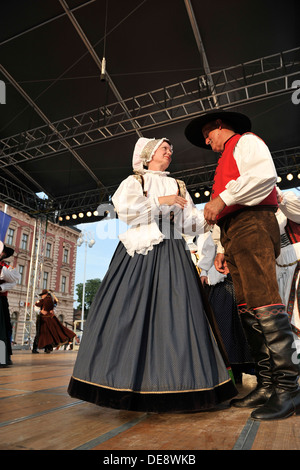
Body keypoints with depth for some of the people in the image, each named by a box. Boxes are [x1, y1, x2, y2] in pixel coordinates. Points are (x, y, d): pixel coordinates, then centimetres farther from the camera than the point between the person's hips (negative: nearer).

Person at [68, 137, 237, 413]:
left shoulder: (178, 187, 24)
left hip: (171, 252, 3)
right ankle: (129, 383, 1)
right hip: (140, 249, -2)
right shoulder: (133, 182, 15)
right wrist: (160, 201, -8)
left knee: (175, 310, -7)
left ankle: (171, 385, -2)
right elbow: (124, 209, -5)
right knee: (133, 311, -8)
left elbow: (190, 222, 13)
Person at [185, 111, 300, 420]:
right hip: (234, 232, 9)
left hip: (252, 224, -9)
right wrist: (226, 250, 19)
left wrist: (223, 198, -16)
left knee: (264, 302, -17)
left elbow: (265, 174, -12)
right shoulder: (226, 161, 35)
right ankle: (267, 386, 4)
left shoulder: (246, 140, 11)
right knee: (247, 308, 1)